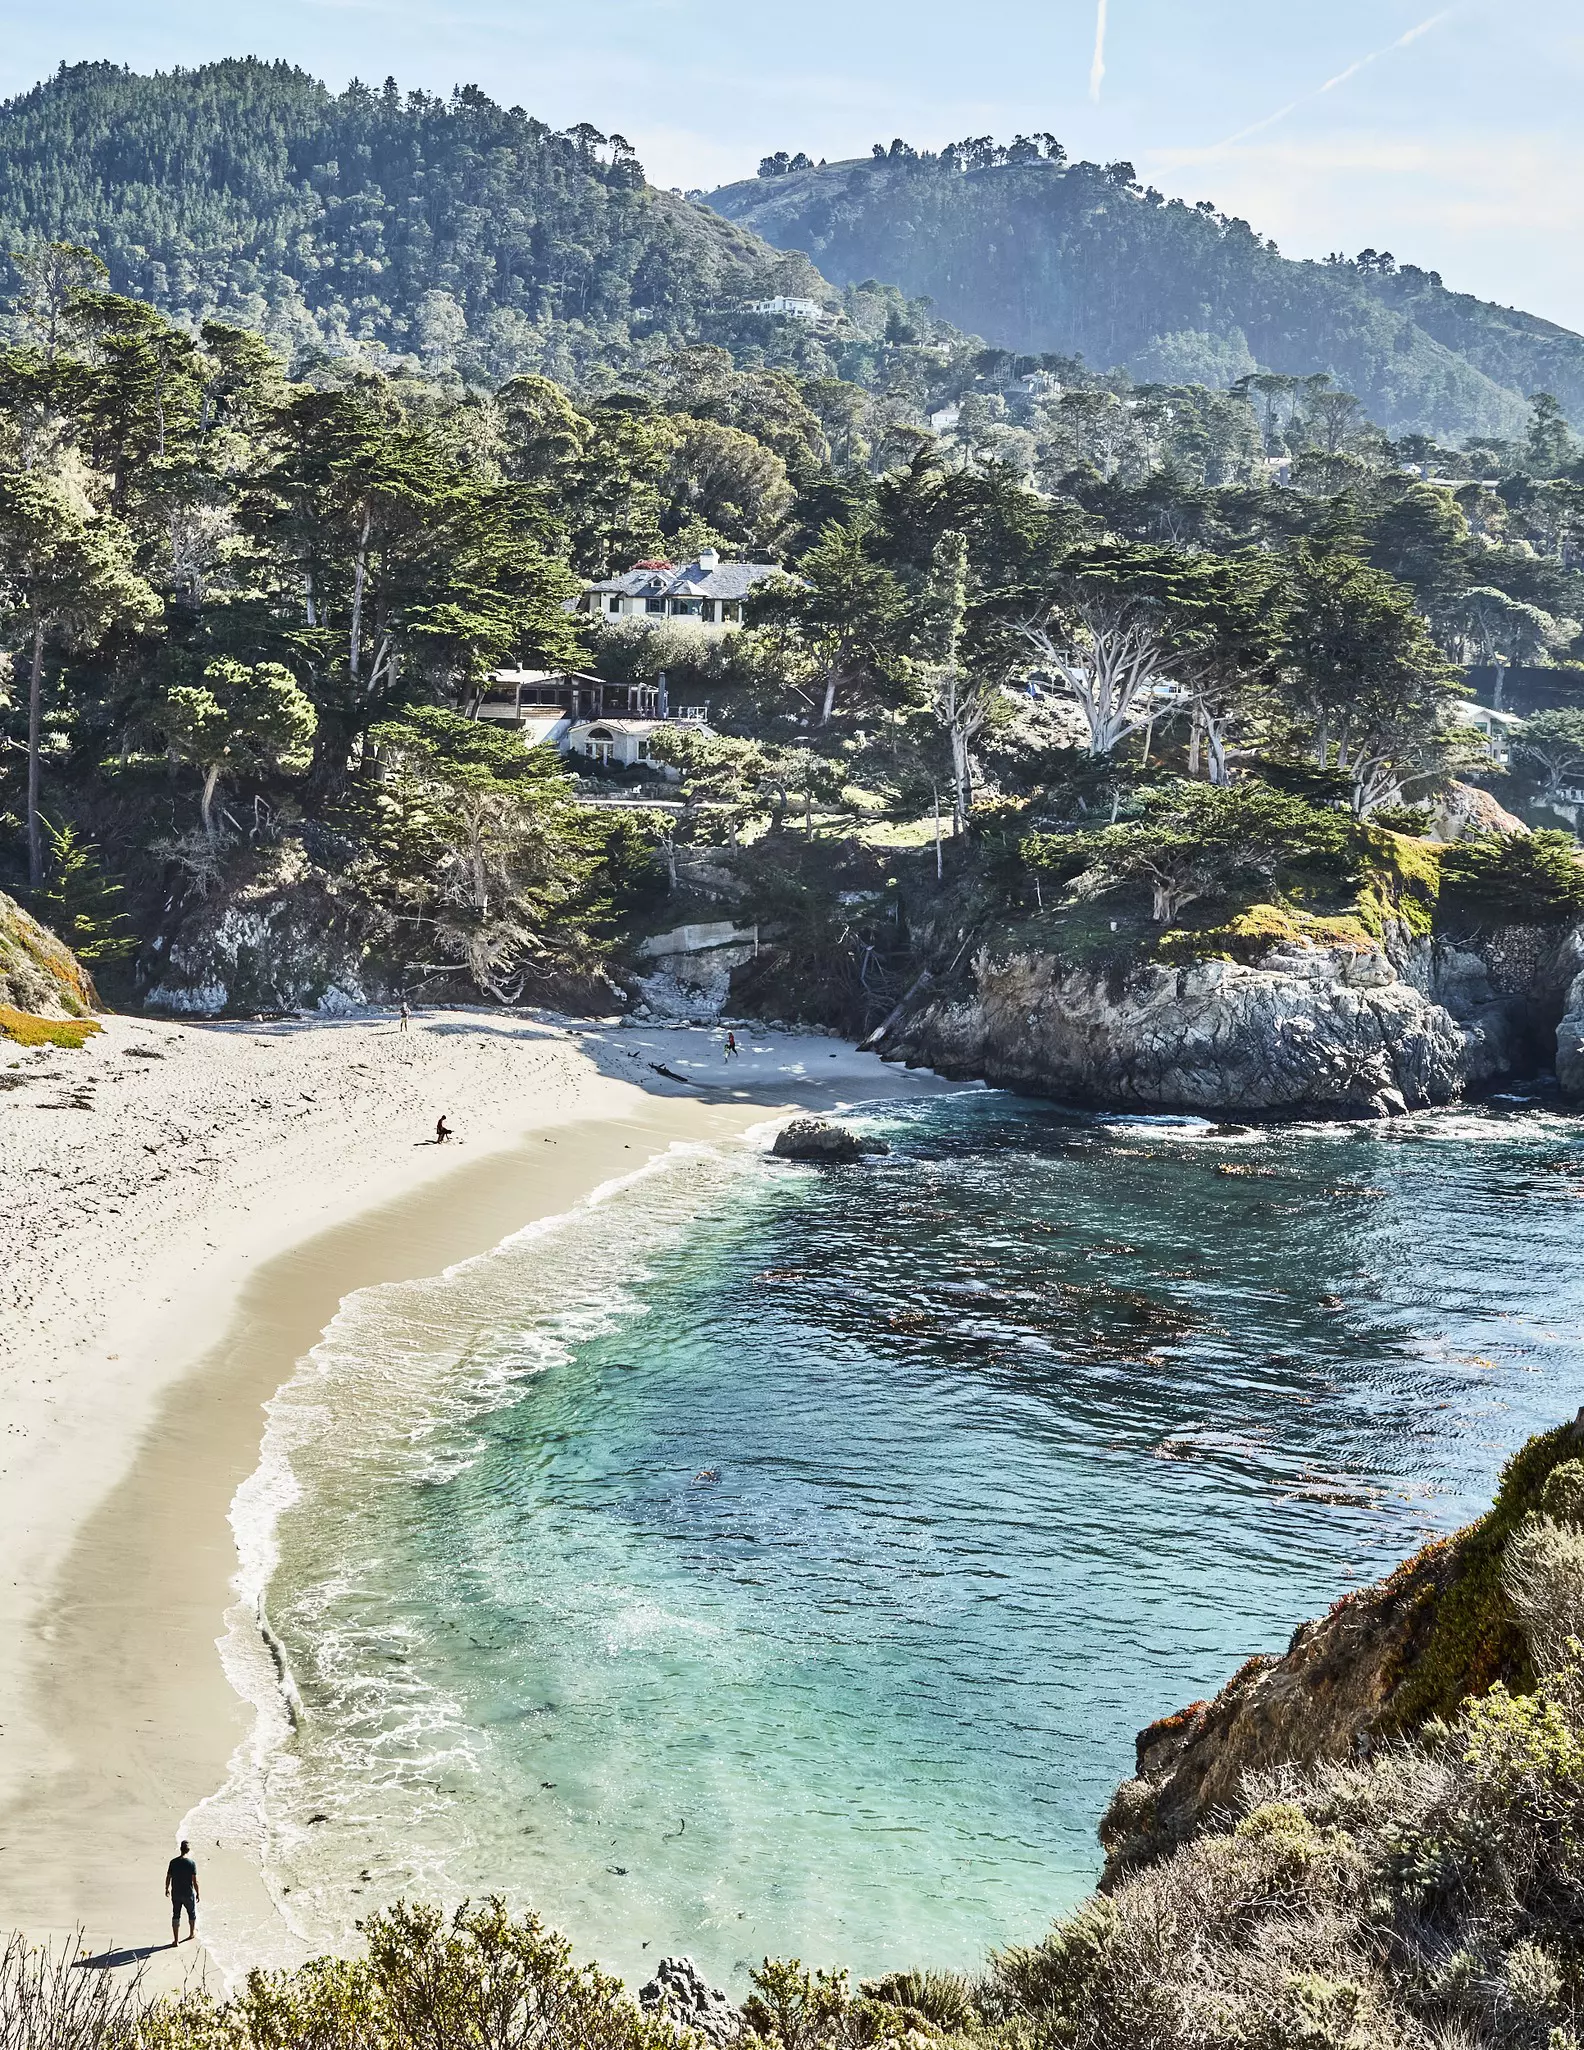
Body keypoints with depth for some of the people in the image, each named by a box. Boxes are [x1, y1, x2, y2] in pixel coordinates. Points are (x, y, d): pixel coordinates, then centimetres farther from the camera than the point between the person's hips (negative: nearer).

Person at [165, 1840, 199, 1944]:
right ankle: (192, 1933, 40)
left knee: (176, 1916, 10)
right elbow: (195, 1881, -14)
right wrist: (197, 1893, -2)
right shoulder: (191, 1863, -16)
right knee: (192, 1914, 21)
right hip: (188, 1893, -2)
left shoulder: (173, 1862, -6)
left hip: (175, 1893, 2)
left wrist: (167, 1888, 19)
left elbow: (168, 1877, 1)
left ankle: (176, 1940, 8)